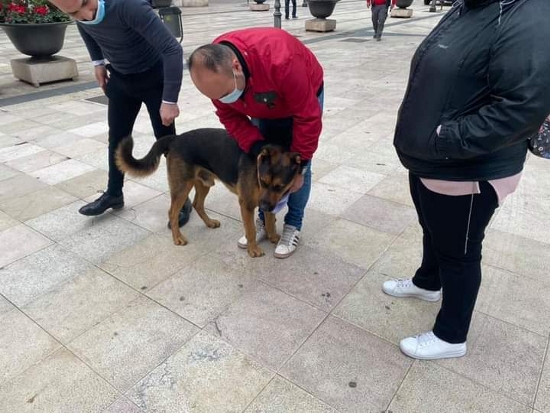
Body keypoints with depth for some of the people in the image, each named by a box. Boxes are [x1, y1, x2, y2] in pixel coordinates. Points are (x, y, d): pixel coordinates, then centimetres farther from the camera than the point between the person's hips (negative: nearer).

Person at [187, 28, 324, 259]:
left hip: (304, 96, -4)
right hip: (265, 106, 4)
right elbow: (229, 115, -13)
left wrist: (298, 165, -25)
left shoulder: (281, 61, -44)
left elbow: (308, 117, -33)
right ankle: (265, 219, 20)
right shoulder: (216, 71, -28)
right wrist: (256, 147, -27)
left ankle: (293, 225, 11)